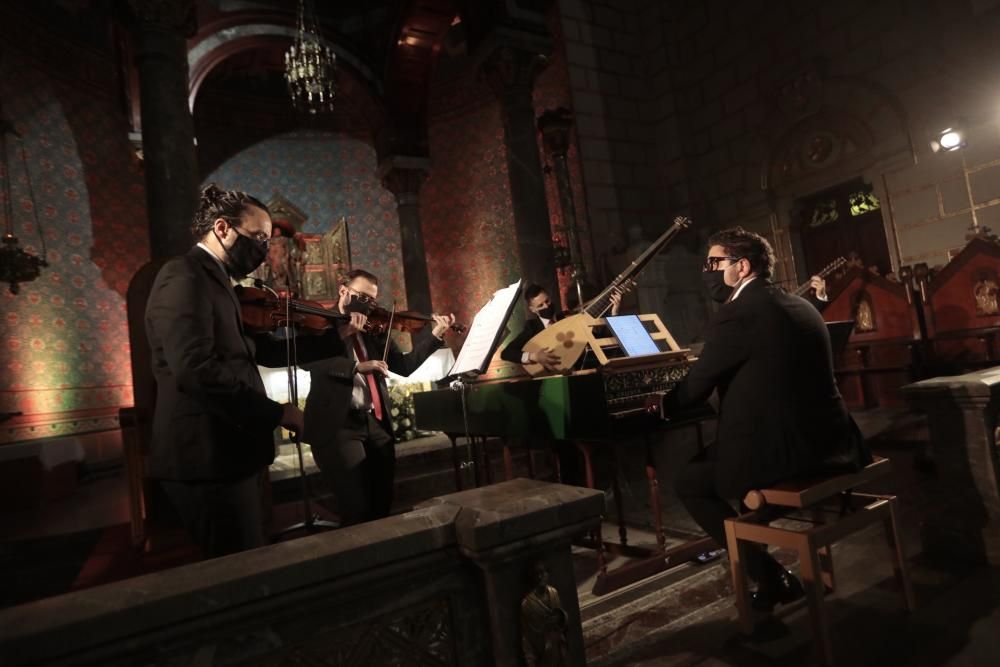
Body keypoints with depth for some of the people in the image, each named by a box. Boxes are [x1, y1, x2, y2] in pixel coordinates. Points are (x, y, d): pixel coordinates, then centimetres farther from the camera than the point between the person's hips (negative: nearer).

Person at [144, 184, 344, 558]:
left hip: (224, 454, 10)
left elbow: (261, 351, 15)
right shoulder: (185, 277, -14)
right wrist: (277, 412, -22)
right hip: (207, 458, -10)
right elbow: (196, 370, -27)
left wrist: (336, 340, 10)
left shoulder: (215, 283, 18)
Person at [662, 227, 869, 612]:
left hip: (784, 454, -9)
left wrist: (661, 405, 14)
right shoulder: (798, 306, 13)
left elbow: (694, 389, -7)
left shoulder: (737, 314, -14)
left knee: (689, 482, 12)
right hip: (831, 444, 9)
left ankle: (771, 579, 12)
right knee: (708, 459, 27)